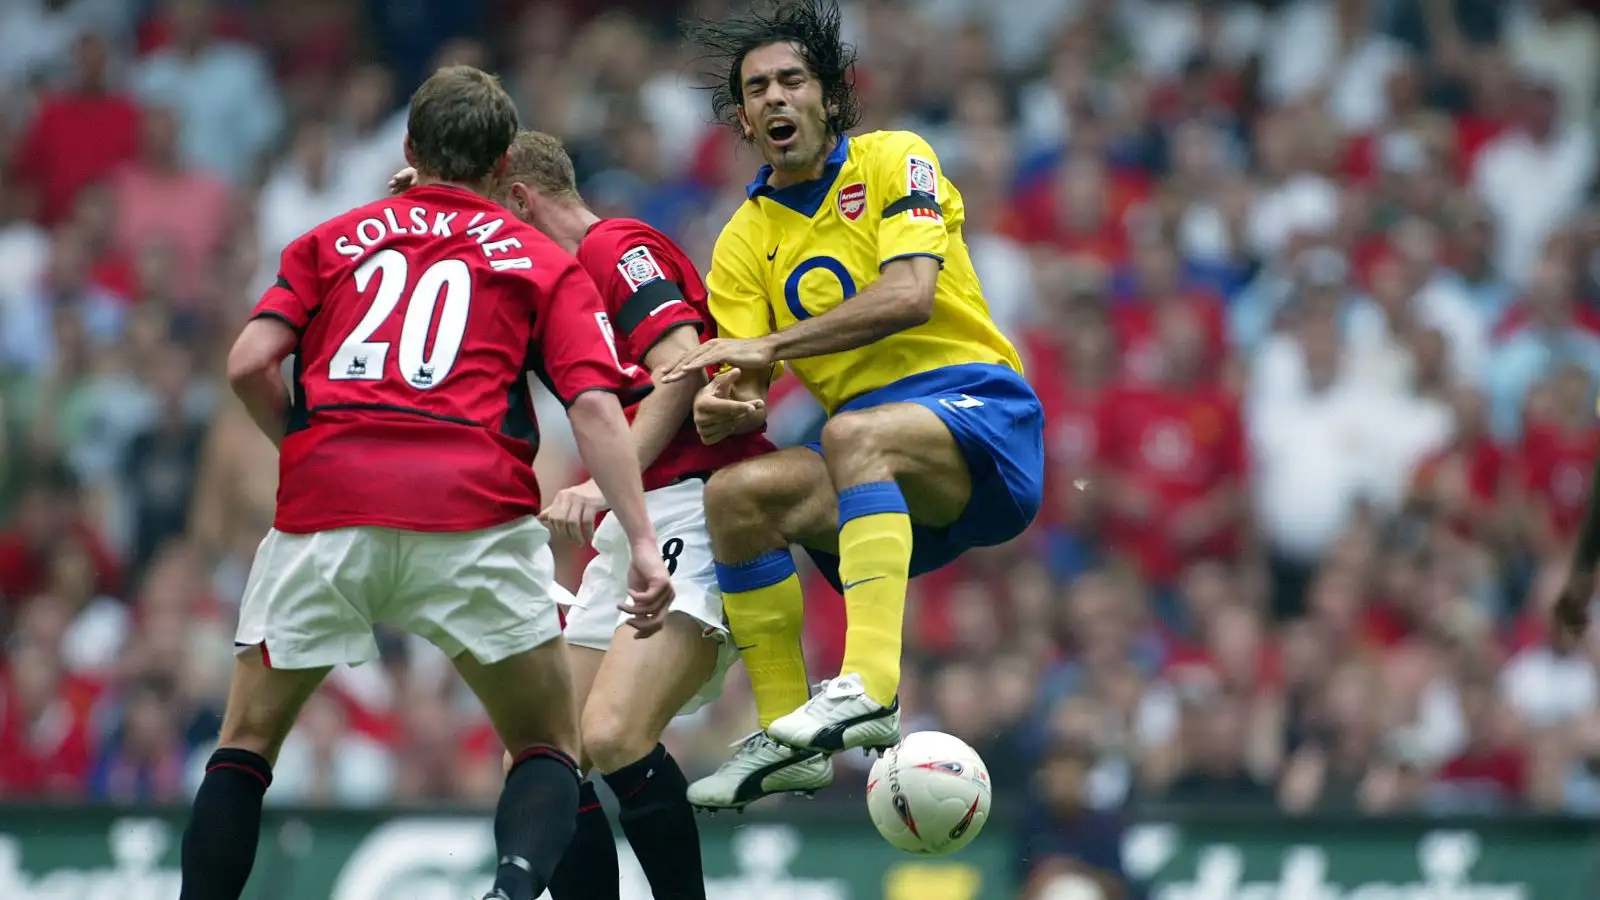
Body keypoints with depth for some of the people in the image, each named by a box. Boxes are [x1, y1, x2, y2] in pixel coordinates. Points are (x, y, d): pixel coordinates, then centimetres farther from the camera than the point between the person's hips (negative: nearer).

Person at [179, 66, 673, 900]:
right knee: (549, 747, 11)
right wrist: (643, 542, -3)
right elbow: (595, 405, 3)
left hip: (325, 506, 1)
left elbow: (249, 363, 8)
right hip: (474, 510, -1)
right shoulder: (544, 263, 19)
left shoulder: (333, 238, 22)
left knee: (246, 740, 18)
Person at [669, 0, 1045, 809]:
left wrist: (768, 346, -23)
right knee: (734, 495, -21)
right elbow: (747, 393, 4)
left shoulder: (893, 162, 0)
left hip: (981, 418, -5)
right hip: (883, 468, 5)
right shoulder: (746, 243, 13)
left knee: (855, 433, -36)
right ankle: (784, 733, -17)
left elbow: (910, 295, -17)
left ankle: (869, 688, -49)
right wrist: (725, 407, -22)